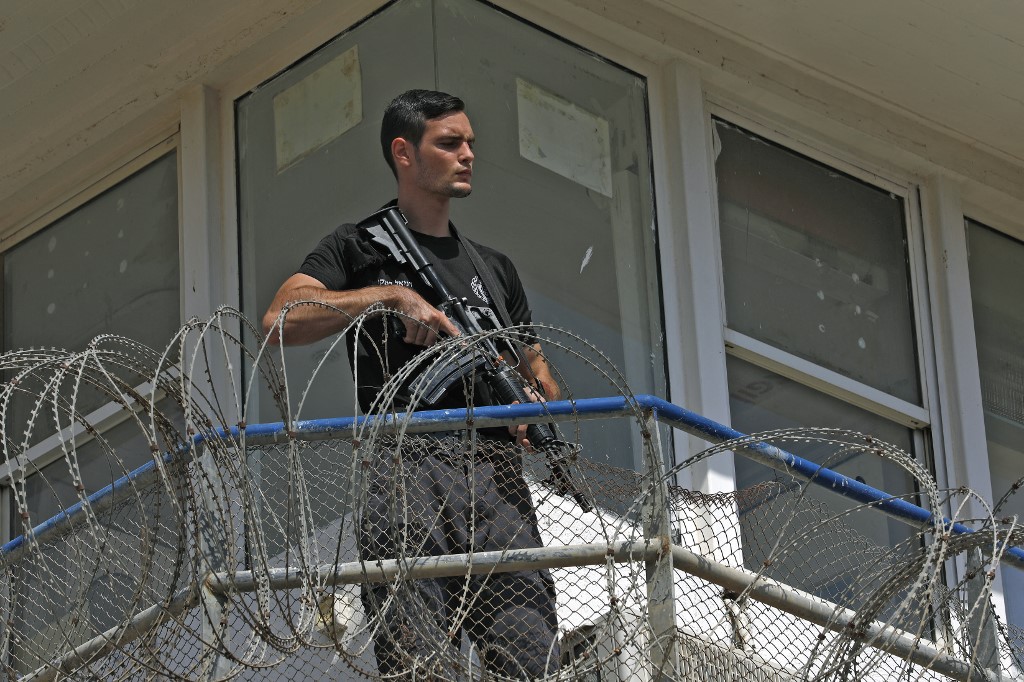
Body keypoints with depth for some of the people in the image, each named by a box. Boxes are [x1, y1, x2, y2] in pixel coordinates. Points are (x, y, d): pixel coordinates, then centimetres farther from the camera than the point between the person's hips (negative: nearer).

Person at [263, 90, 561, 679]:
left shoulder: (496, 268, 29)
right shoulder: (361, 248, 15)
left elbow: (538, 374, 28)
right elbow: (280, 321, -2)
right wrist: (393, 295, -9)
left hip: (497, 473, 4)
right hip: (406, 469, -4)